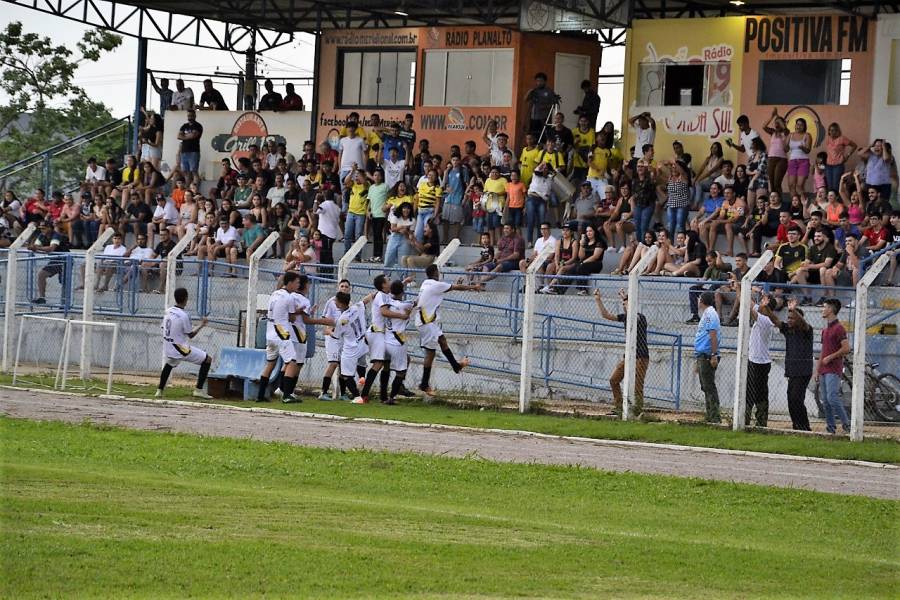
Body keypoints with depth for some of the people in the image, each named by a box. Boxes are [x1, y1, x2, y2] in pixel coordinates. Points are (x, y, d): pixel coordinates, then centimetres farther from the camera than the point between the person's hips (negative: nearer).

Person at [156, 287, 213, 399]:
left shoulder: (168, 312, 3)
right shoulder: (184, 315, -18)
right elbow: (190, 335, -9)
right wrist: (201, 326, 4)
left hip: (168, 349, 7)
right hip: (181, 349, -7)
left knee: (169, 363, 39)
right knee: (207, 359, 3)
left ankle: (159, 390, 32)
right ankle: (198, 389, 0)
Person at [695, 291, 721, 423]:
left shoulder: (710, 314, -11)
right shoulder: (706, 314, 20)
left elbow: (713, 335, -20)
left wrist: (713, 355, -26)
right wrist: (699, 362, 26)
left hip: (707, 356, -10)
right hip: (702, 356, 10)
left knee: (709, 387, -11)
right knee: (706, 387, 13)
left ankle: (715, 417, -12)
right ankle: (710, 417, 17)